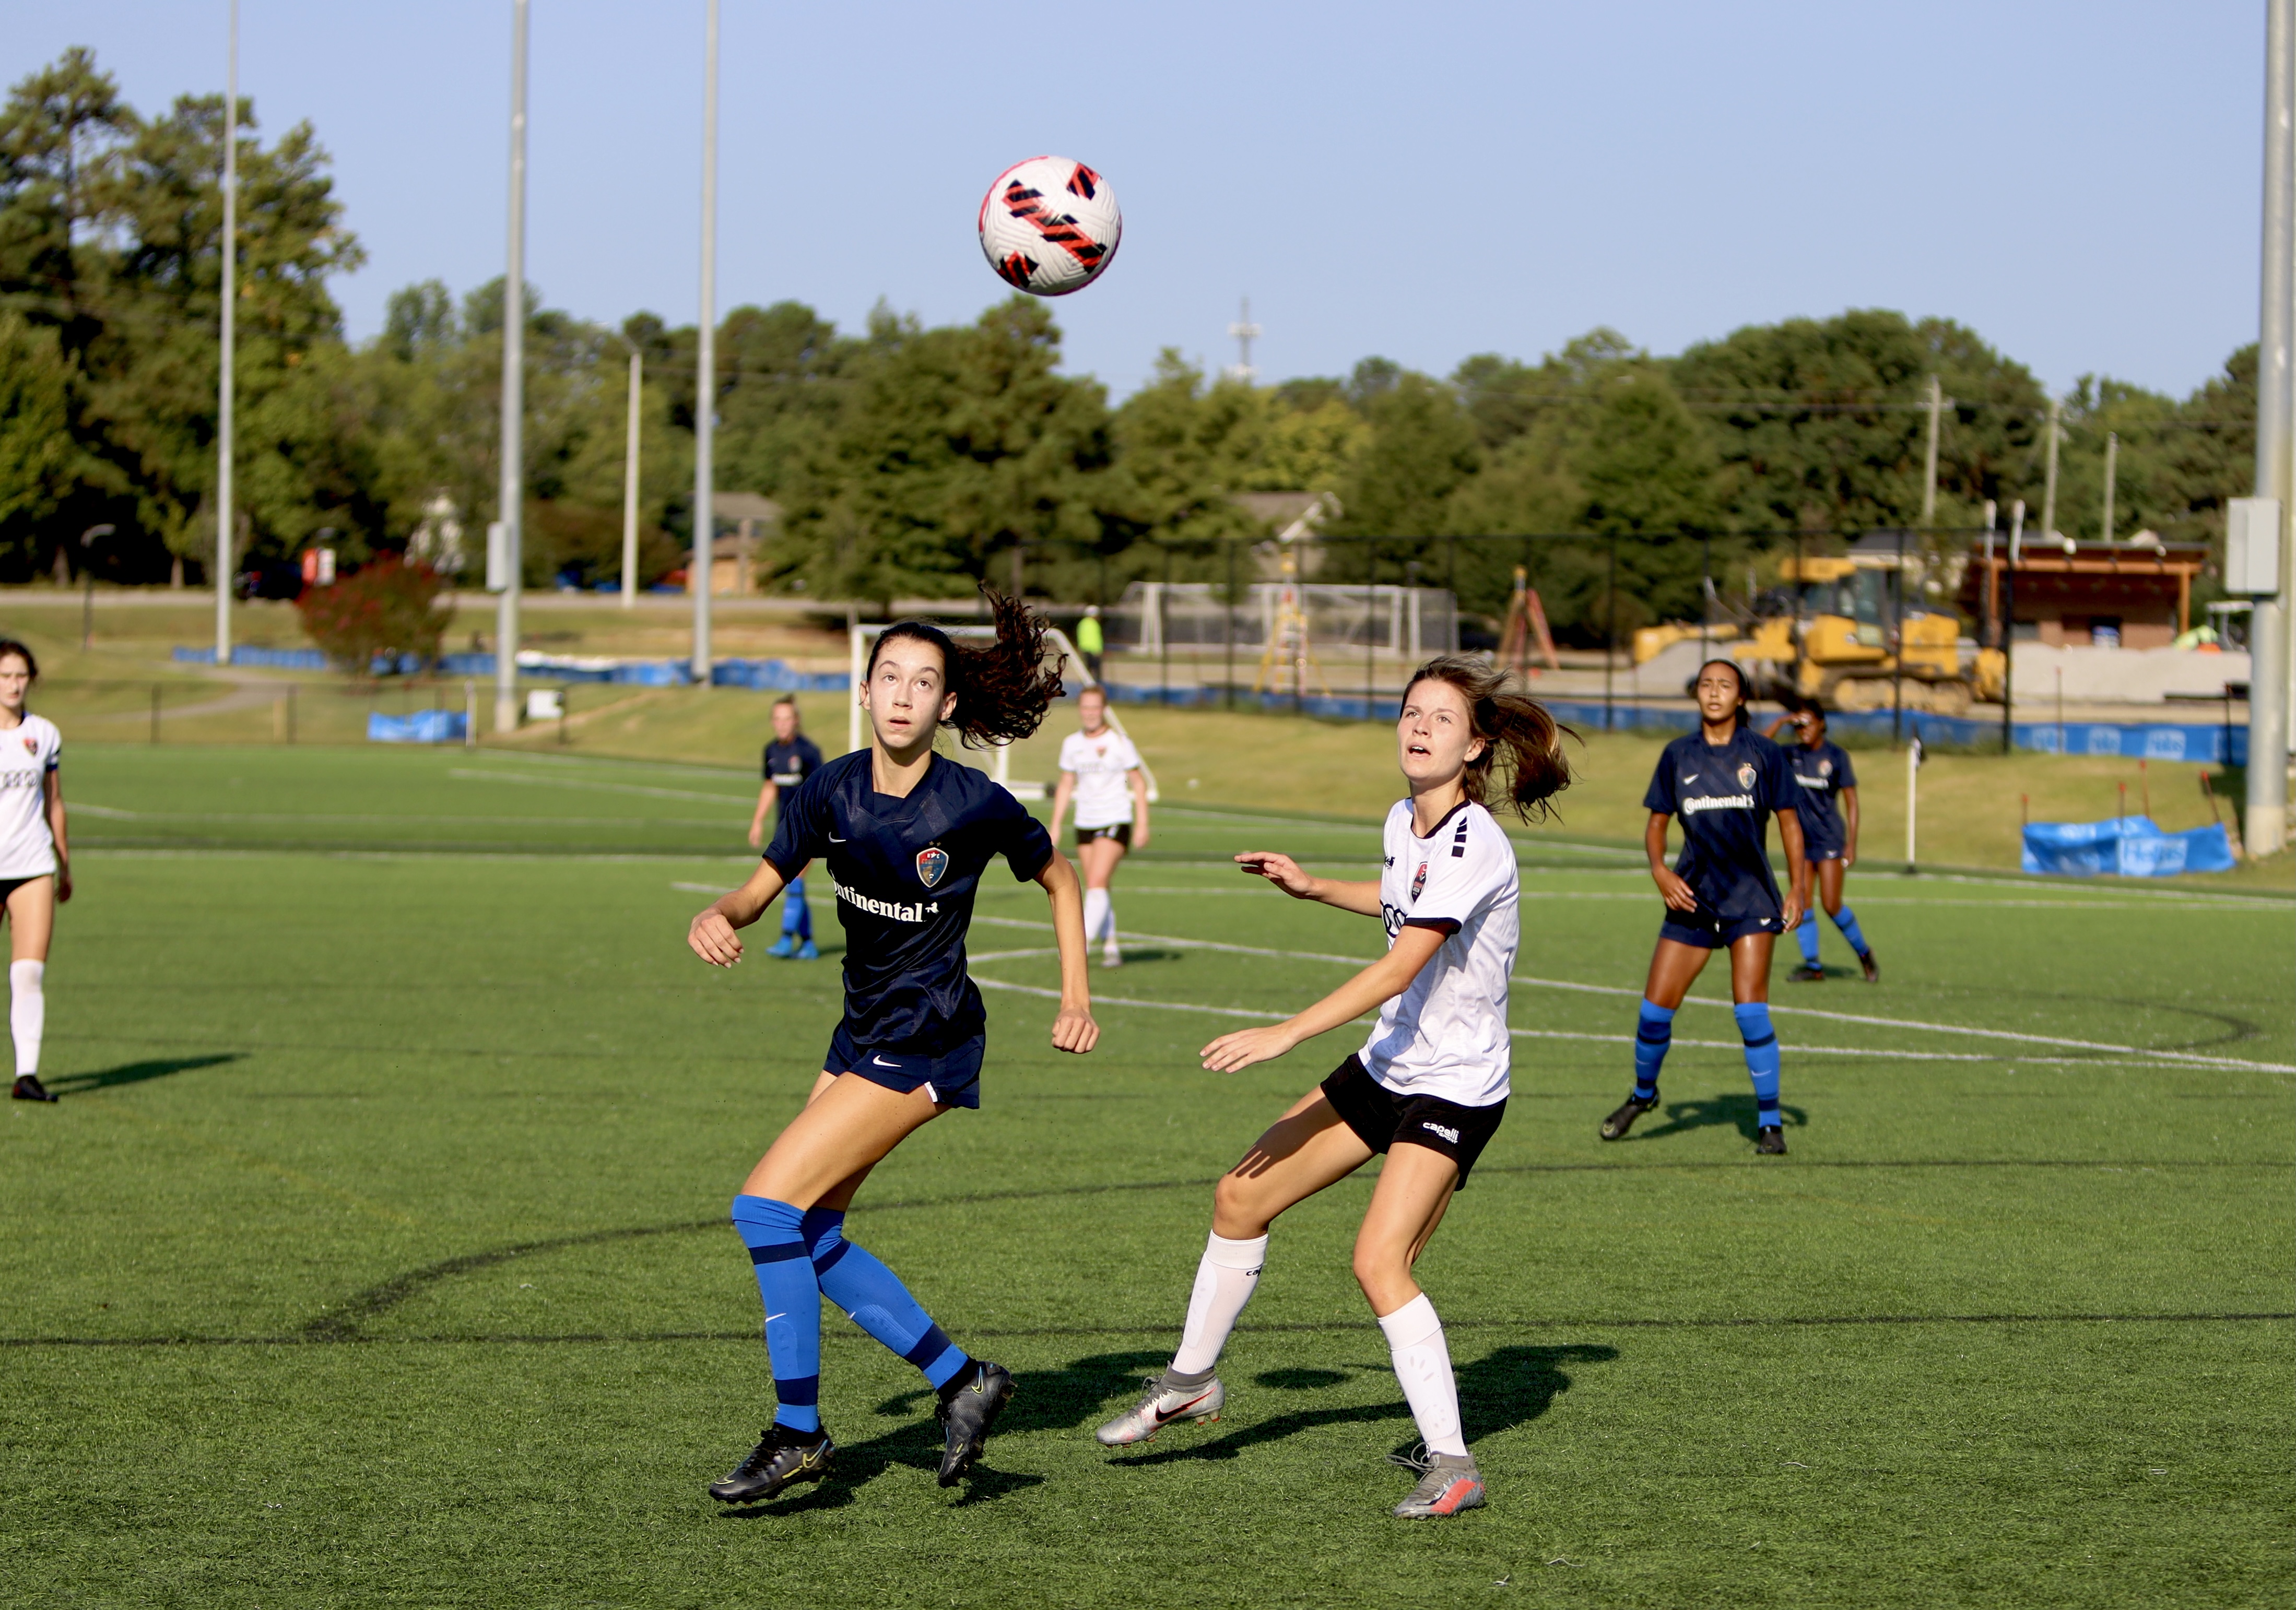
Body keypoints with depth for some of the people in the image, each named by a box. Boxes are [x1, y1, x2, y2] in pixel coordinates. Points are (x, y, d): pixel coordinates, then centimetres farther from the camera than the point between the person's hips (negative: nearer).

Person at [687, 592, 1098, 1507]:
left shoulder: (975, 806, -15)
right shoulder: (832, 792, -3)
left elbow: (1059, 880, 2)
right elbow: (763, 887, 4)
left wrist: (1076, 996, -2)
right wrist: (719, 916, -18)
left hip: (928, 1045, -7)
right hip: (862, 1033, 7)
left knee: (768, 1206, -14)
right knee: (810, 1239, 7)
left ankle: (798, 1433, -4)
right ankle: (961, 1380, 19)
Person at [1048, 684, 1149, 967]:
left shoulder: (1119, 742, -4)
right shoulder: (1071, 744, 8)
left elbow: (1139, 784, 1)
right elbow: (1066, 785, 17)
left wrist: (1142, 825, -4)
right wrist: (1055, 825, 12)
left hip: (1116, 822, -5)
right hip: (1085, 824, 5)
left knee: (1096, 884, -17)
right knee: (1097, 890, 4)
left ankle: (1081, 945, -21)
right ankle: (1110, 946, 14)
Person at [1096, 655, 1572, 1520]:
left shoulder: (1473, 846, -24)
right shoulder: (1403, 822, 3)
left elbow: (1400, 969, -32)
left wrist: (1284, 1034, -35)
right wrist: (1311, 886, 21)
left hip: (1456, 1087, -9)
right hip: (1387, 1066, 9)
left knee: (1379, 1260, -22)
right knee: (1241, 1197, 10)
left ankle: (1451, 1463, -15)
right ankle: (1191, 1379, 28)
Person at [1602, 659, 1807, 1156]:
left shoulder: (1763, 754, -1)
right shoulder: (1678, 756, 5)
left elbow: (1789, 822, 5)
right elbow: (1656, 822, 11)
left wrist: (1797, 887, -2)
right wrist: (1659, 870, -7)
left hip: (1751, 898, -3)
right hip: (1693, 898, 3)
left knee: (1751, 1009, -14)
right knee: (1656, 1006, 0)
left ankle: (1770, 1123, -4)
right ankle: (1643, 1093, 27)